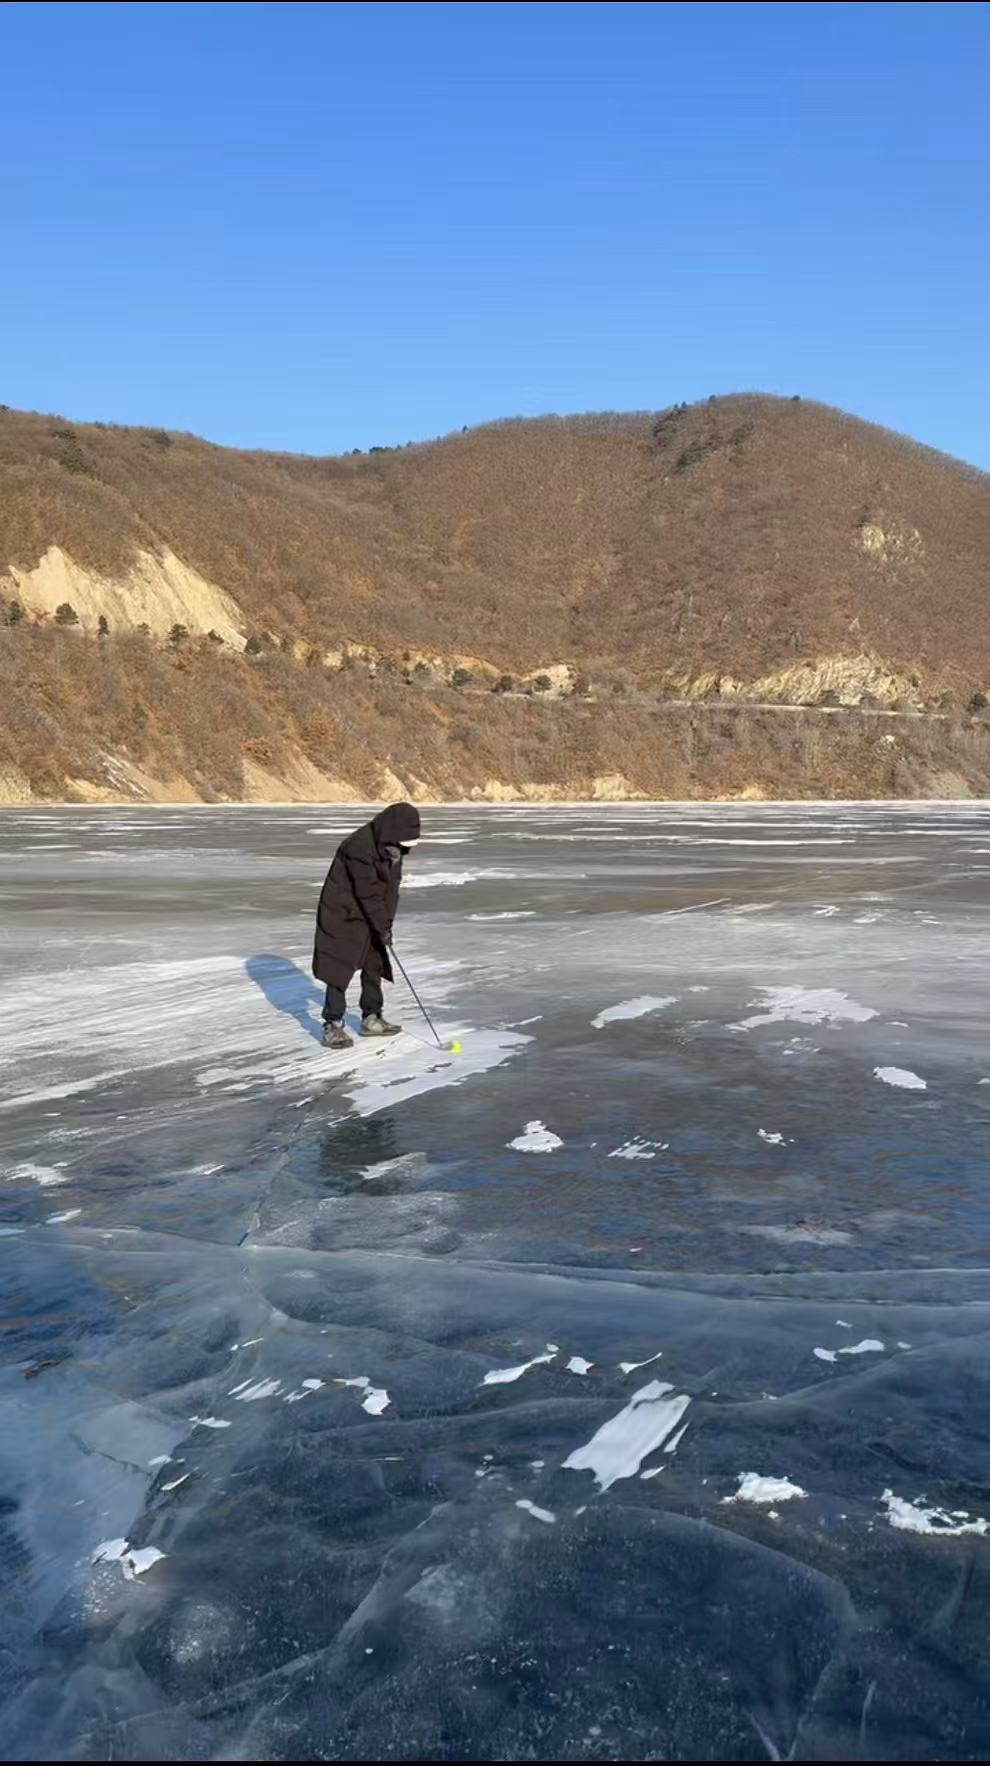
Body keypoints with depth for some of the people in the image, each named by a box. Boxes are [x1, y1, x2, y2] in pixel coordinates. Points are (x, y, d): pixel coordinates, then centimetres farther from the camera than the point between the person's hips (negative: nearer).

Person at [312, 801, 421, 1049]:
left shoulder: (393, 847, -1)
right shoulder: (360, 846, -28)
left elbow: (392, 886, 1)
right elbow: (368, 893, -25)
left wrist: (387, 922, -7)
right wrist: (383, 928, -19)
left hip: (369, 915, 9)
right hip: (342, 915, -9)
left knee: (375, 964, 13)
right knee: (340, 967, -8)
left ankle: (372, 1018, 25)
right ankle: (332, 1026, -1)